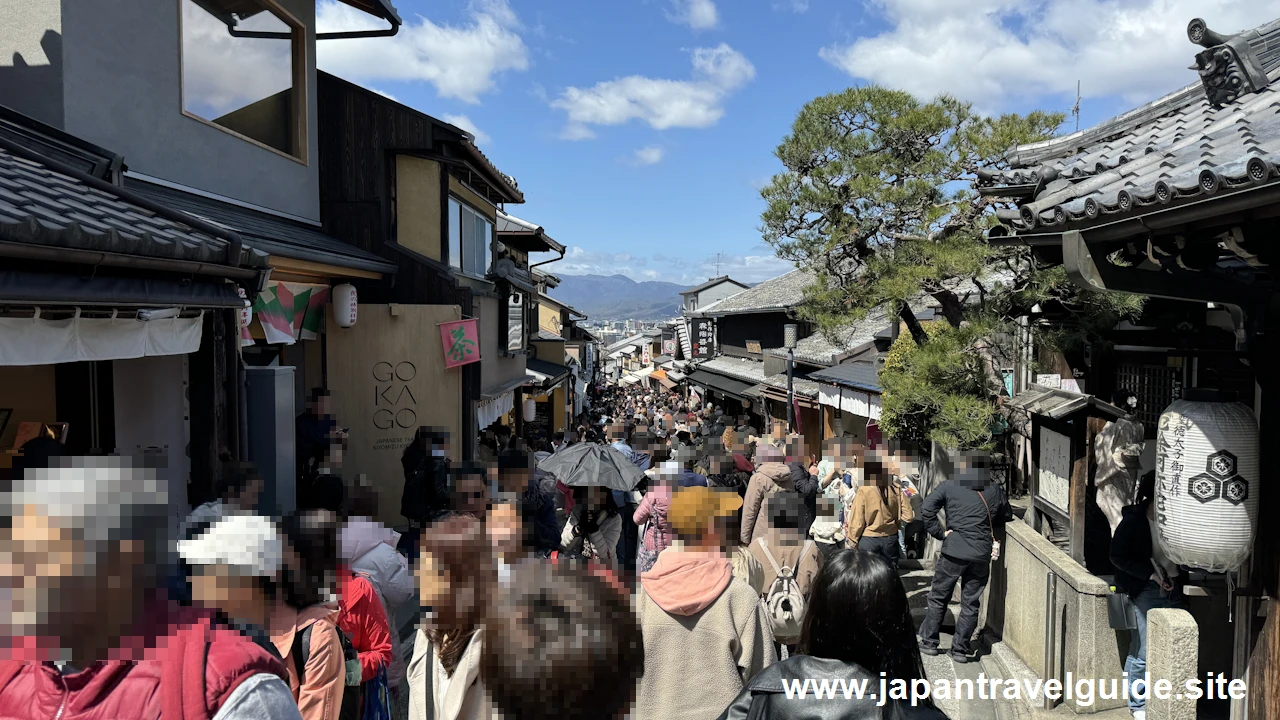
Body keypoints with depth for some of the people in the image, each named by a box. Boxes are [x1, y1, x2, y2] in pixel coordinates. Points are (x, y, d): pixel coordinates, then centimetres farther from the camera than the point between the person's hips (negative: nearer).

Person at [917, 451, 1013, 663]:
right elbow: (1007, 517, 17)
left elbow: (926, 508, -10)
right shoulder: (995, 491, 8)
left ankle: (929, 643, 17)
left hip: (953, 552, -2)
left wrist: (940, 533, -3)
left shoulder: (949, 486, -1)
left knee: (938, 598, 12)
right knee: (970, 603, 10)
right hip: (981, 555, 2)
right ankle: (960, 649, 12)